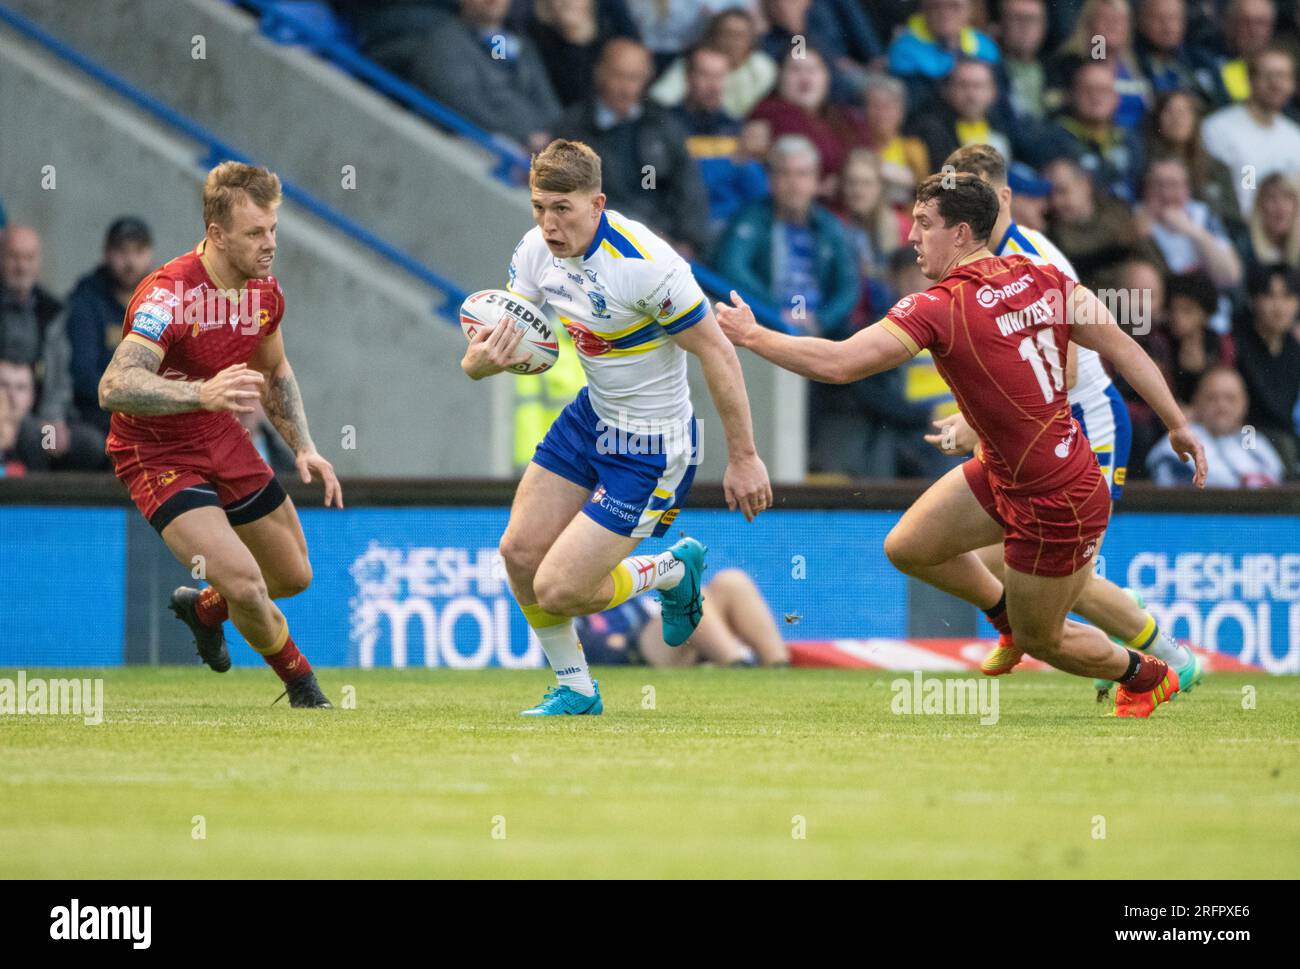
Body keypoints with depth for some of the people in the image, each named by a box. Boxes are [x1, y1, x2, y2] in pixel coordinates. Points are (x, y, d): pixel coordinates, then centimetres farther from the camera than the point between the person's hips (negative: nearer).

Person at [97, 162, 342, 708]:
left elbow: (274, 371, 17)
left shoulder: (264, 291, -4)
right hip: (156, 454, -8)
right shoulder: (168, 294, -29)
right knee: (245, 584, -21)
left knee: (294, 575, 17)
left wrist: (303, 447, 6)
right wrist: (201, 393, -54)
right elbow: (114, 387, -40)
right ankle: (302, 685, 7)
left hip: (224, 439, 8)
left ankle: (203, 609, 48)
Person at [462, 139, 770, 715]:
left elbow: (717, 352, -23)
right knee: (520, 552, 5)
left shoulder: (645, 264, -30)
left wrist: (743, 458, -18)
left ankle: (673, 571, 20)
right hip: (591, 415, 7)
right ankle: (575, 689, 28)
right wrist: (481, 360, -30)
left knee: (557, 590, -9)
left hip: (651, 448, -7)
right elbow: (503, 339, -4)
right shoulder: (536, 251, -8)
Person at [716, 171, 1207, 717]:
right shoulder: (1041, 278, -4)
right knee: (906, 548, 15)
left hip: (1056, 507, -8)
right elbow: (1120, 346, -4)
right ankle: (1005, 611, 37)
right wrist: (1177, 423, 5)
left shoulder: (941, 308, -25)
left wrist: (751, 335, -14)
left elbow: (837, 365, -27)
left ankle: (1145, 675, 39)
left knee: (1039, 641, 16)